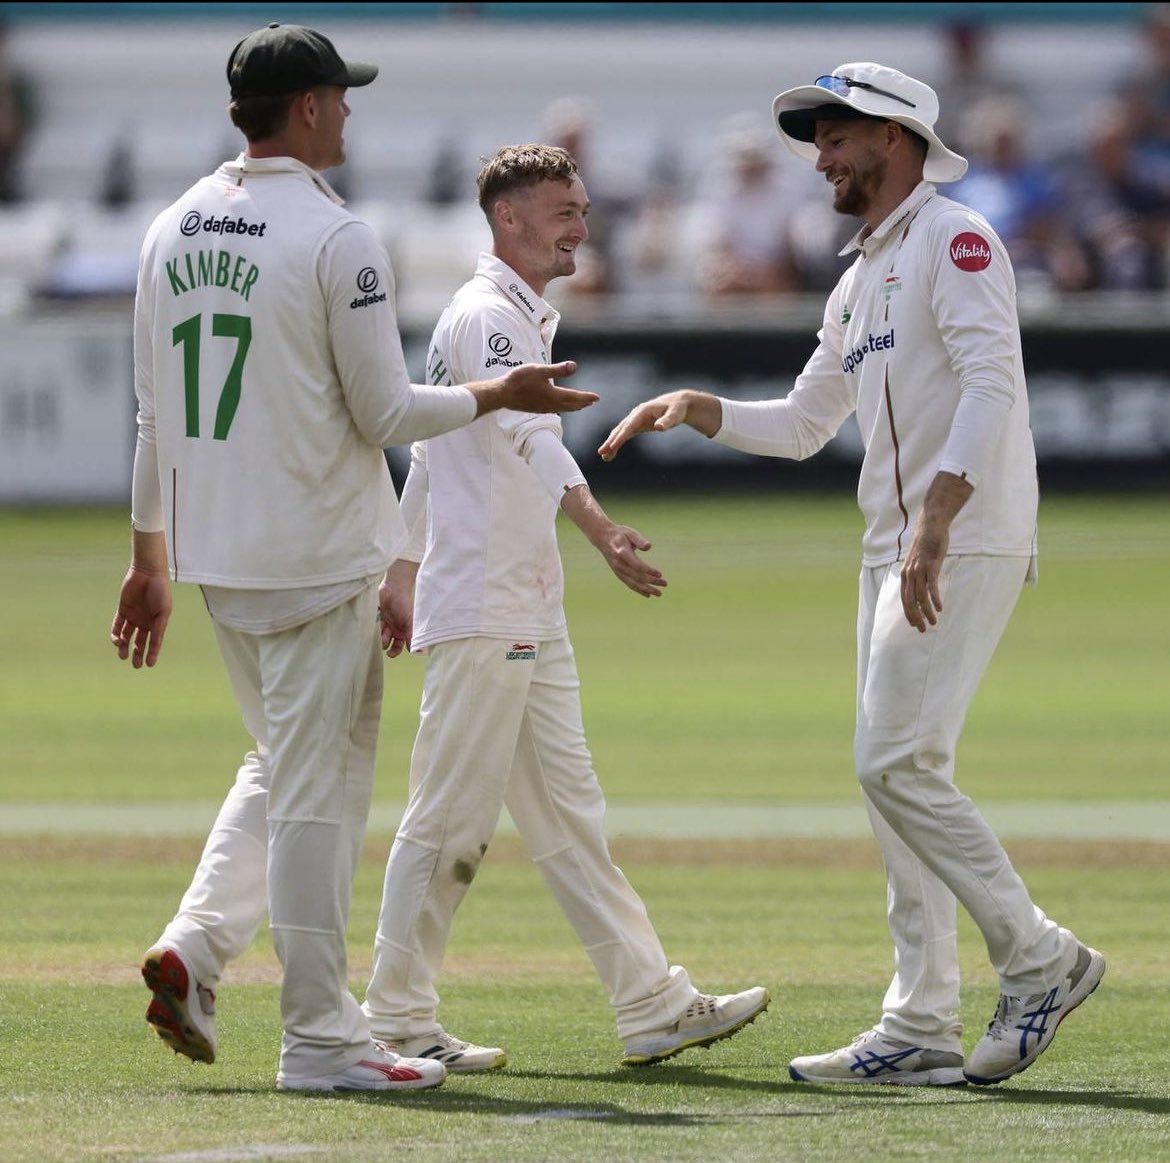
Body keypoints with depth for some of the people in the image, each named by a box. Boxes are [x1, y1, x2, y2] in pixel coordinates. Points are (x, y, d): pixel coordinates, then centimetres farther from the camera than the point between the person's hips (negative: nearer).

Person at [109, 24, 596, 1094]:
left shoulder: (172, 233, 7)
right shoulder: (335, 240, -14)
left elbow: (154, 413, 12)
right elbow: (387, 414, -13)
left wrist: (150, 557, 19)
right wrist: (501, 394, 2)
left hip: (211, 554, 7)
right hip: (317, 556, -7)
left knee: (286, 764, 21)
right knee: (318, 787, -2)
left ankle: (196, 947, 5)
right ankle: (320, 1038, 1)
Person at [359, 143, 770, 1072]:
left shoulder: (522, 318, 19)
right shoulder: (488, 315, -13)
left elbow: (431, 445, 26)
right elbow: (527, 432, -32)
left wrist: (404, 571, 29)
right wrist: (599, 527, -46)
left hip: (531, 623, 10)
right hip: (483, 612, -10)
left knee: (569, 814, 9)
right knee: (451, 819, -6)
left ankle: (654, 1006, 10)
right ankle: (396, 1020, 0)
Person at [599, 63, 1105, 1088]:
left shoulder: (954, 241, -8)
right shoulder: (861, 281, 22)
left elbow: (992, 383, -21)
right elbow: (803, 425, 28)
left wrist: (933, 525, -29)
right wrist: (694, 408, 11)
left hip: (967, 543, -10)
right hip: (895, 548, 10)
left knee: (899, 762, -15)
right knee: (894, 774, 6)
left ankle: (1038, 959, -5)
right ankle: (922, 1030, 7)